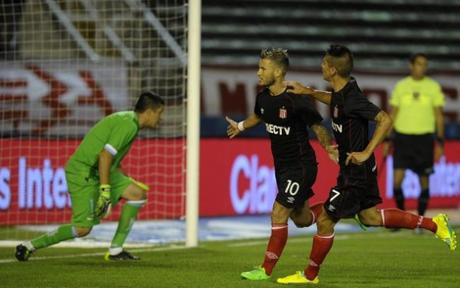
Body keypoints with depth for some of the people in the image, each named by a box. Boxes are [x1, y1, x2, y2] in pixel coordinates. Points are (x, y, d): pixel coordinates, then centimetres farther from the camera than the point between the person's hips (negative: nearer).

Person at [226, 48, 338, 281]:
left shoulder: (297, 100, -22)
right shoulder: (263, 97, 0)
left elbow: (318, 127, -12)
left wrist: (329, 148, -25)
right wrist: (241, 126, 15)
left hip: (301, 166, -8)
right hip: (282, 165, 8)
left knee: (278, 215, -10)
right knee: (302, 219, 16)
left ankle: (266, 270, -2)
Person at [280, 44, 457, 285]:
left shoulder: (352, 99, -26)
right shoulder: (342, 90, 2)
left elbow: (385, 120, -29)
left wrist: (366, 153, -28)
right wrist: (308, 92, 15)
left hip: (356, 172, -10)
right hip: (356, 169, 10)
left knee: (325, 220, 1)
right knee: (369, 217, 21)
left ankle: (310, 275, 16)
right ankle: (434, 224, 24)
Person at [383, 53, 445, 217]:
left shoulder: (433, 87, 3)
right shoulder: (401, 86, 6)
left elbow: (439, 116, 4)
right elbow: (393, 114, 11)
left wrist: (440, 142, -3)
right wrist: (387, 140, 6)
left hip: (424, 138, 0)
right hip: (402, 137, 0)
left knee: (424, 182, 3)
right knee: (397, 180, -10)